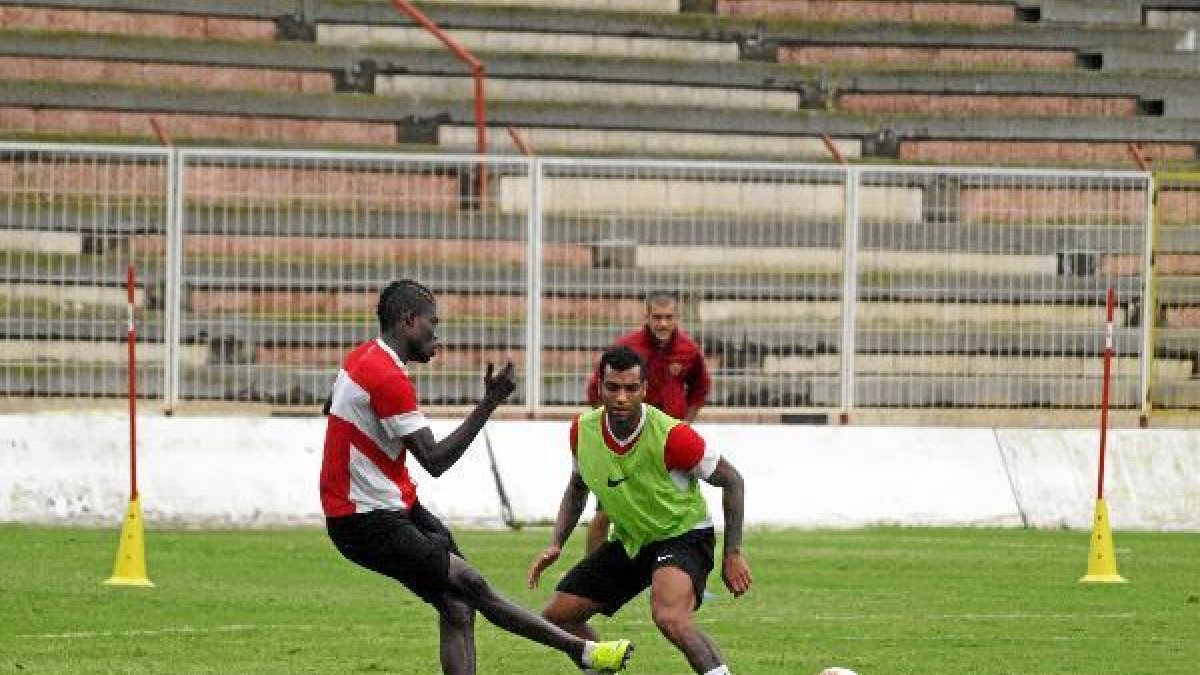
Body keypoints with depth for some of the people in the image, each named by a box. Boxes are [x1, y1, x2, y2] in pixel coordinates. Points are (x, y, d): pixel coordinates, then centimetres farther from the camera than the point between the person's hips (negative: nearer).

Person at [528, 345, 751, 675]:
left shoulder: (671, 436, -27)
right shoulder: (583, 429, -10)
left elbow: (731, 481, -13)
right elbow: (577, 486, 13)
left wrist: (732, 555, -14)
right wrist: (555, 544, 1)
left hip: (684, 534, -7)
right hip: (628, 543, 7)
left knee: (669, 617, -36)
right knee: (557, 615, 5)